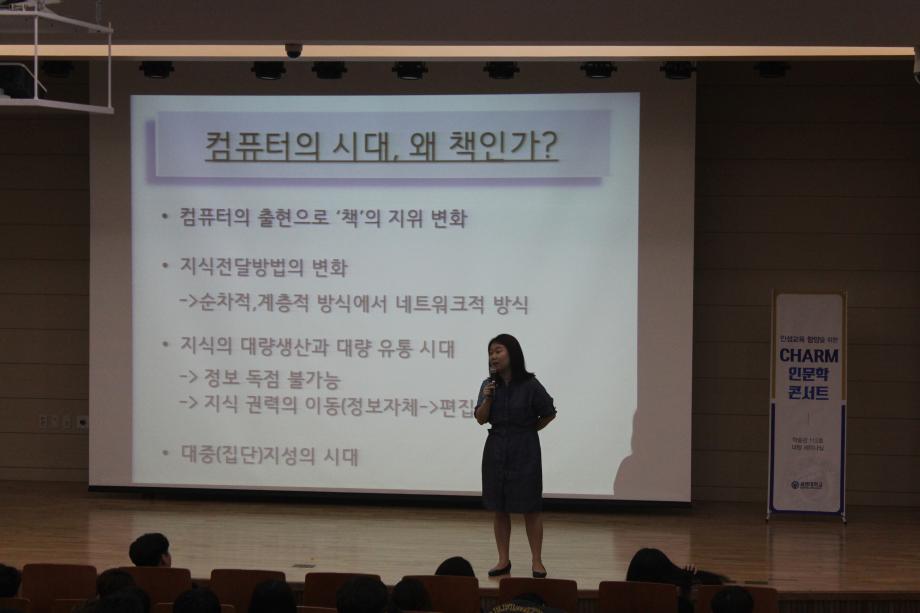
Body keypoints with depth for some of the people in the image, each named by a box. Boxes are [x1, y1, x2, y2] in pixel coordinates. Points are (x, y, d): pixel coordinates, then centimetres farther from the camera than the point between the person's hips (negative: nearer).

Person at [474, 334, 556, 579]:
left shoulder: (530, 385, -9)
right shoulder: (489, 385, 2)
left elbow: (549, 413, 3)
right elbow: (481, 419, -2)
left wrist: (529, 430, 4)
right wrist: (487, 398, -17)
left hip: (524, 451, -4)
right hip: (496, 450, 4)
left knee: (530, 507, 0)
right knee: (499, 508, 6)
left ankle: (537, 561, 5)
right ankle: (503, 560, 13)